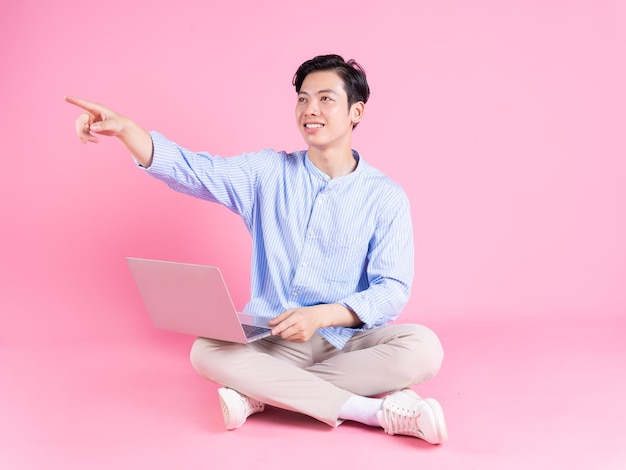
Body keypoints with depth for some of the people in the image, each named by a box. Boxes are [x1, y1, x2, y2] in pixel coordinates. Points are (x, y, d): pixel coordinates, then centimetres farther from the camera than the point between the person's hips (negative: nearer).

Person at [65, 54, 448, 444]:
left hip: (348, 341, -1)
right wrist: (125, 128, -23)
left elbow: (393, 290, -8)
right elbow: (189, 169, -6)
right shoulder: (269, 173, 6)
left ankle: (262, 393, -25)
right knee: (206, 351, -28)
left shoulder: (385, 197, -2)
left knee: (423, 347, -30)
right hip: (272, 341, 2)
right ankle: (372, 410, -29)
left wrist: (321, 315, -25)